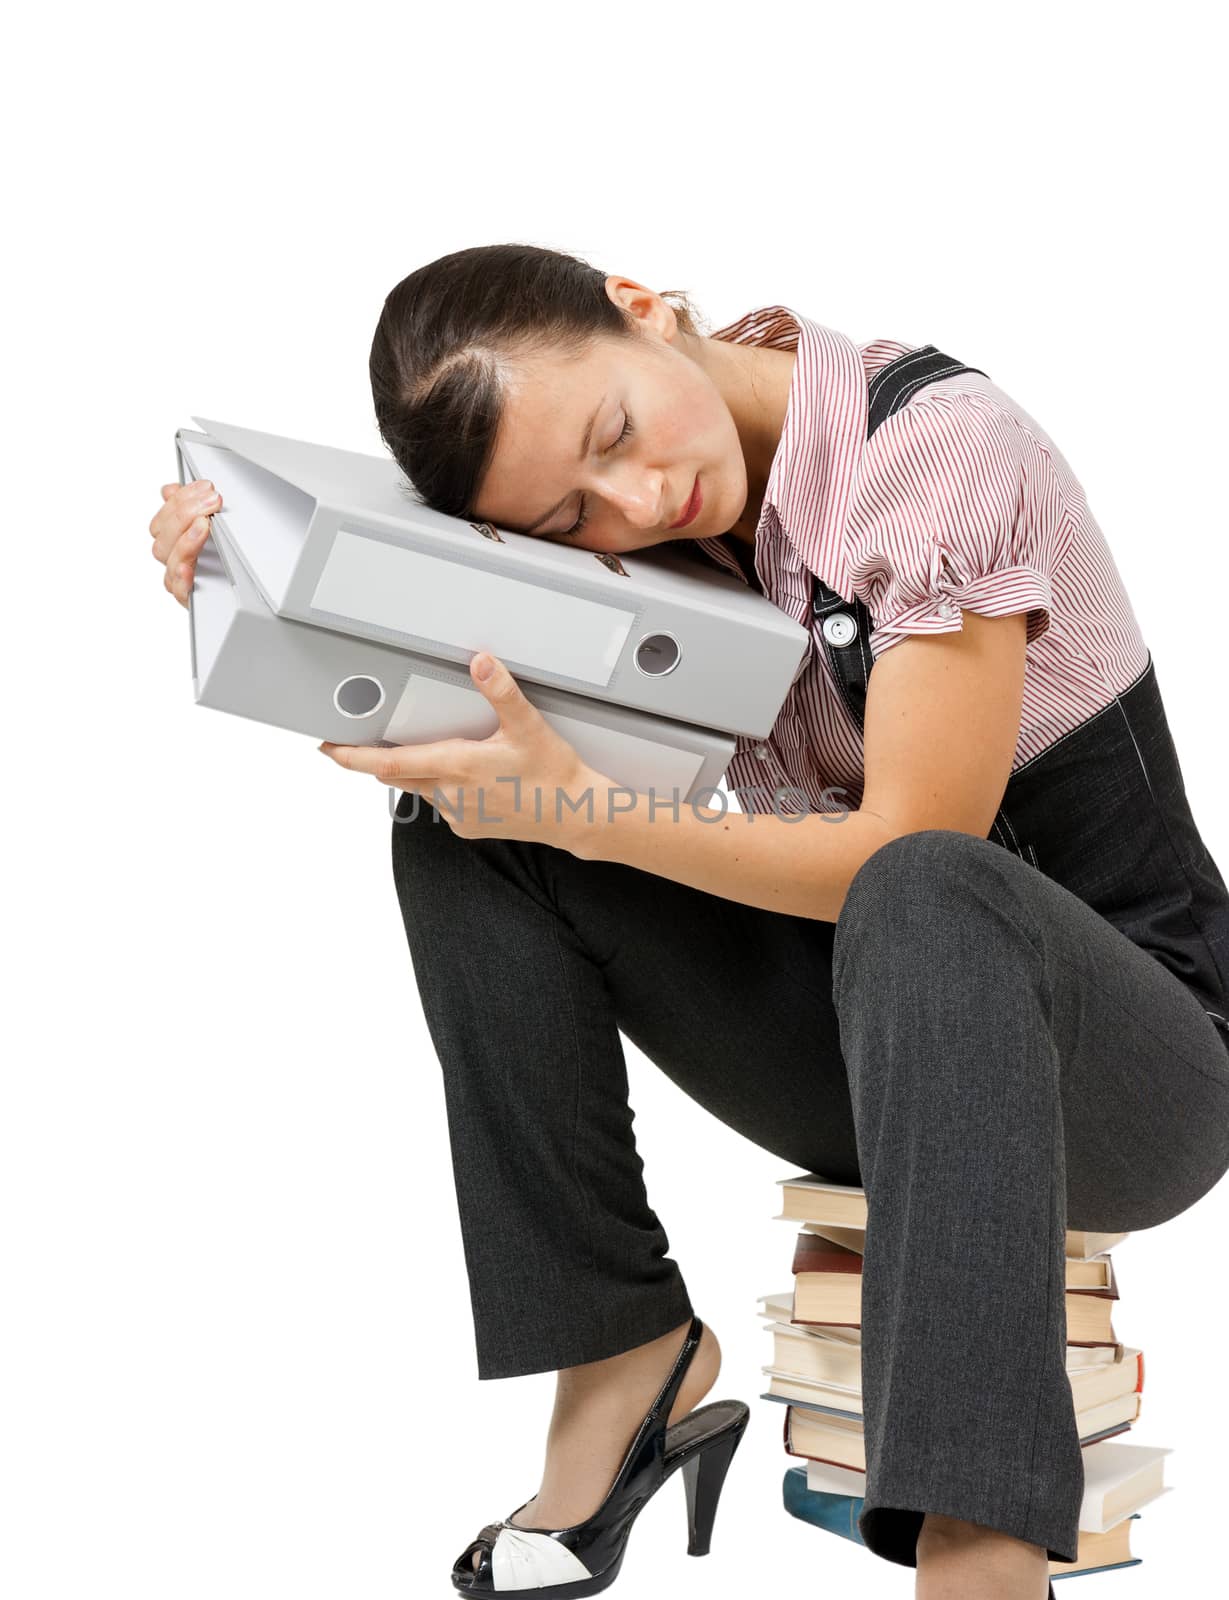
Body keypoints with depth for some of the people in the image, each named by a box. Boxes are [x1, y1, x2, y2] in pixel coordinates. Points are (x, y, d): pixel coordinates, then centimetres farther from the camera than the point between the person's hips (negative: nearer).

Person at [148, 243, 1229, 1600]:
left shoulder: (937, 442, -19)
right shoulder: (655, 532, -3)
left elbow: (915, 850, -23)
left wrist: (581, 807, -28)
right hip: (875, 1029, 5)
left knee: (924, 896, -40)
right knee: (459, 836, -11)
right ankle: (626, 1362, -11)